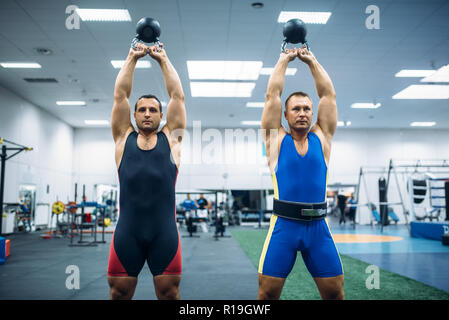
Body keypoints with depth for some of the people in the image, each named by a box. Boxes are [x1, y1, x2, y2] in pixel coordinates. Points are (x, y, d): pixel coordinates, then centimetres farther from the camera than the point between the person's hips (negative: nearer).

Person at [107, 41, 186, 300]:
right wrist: (132, 58, 15)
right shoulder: (124, 139, 12)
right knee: (119, 293, 6)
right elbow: (120, 95, 11)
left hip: (164, 232, 0)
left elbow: (177, 97, 10)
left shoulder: (171, 138, 11)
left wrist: (163, 59, 15)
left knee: (170, 293, 5)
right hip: (127, 232, 1)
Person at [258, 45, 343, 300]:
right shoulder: (276, 139, 5)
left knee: (335, 291, 5)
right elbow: (272, 95, 5)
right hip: (284, 225, -2)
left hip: (318, 226, 2)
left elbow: (328, 94, 10)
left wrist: (312, 60, 17)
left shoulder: (321, 138, 10)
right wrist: (284, 59, 15)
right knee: (268, 291, -1)